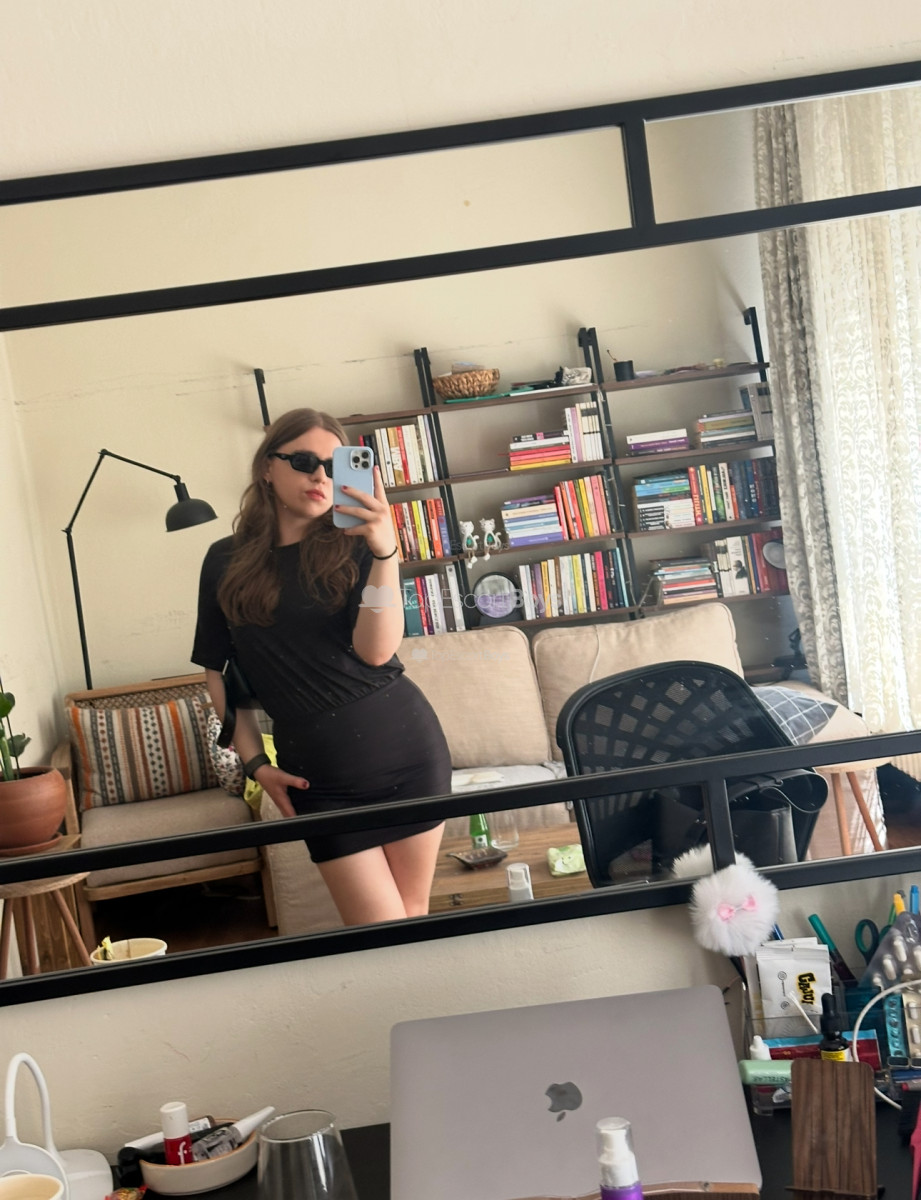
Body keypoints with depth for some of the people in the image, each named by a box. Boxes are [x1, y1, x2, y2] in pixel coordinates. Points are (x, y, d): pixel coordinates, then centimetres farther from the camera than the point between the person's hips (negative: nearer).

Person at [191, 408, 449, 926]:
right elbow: (218, 670, 11)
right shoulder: (227, 562, 4)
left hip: (403, 747, 0)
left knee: (414, 920, 8)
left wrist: (385, 550, -24)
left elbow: (376, 650, -14)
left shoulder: (352, 548, 0)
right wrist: (255, 761, 5)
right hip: (318, 775, 0)